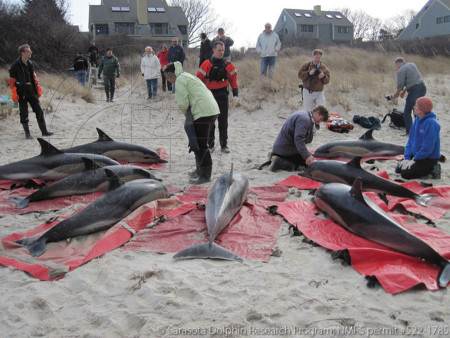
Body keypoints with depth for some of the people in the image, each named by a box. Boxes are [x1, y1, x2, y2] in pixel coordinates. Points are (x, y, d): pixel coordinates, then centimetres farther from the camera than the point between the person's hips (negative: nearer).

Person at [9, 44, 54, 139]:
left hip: (32, 91, 6)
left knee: (39, 111, 5)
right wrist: (14, 94, -14)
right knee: (24, 113, 2)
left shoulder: (30, 63, 8)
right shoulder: (15, 65, -10)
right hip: (22, 93, -5)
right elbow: (12, 80, -9)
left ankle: (44, 131, 12)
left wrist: (38, 88, 13)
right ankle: (27, 133, 13)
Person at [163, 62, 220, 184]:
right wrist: (189, 113, 15)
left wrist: (187, 114, 8)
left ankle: (205, 175, -1)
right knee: (200, 142, 20)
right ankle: (199, 170, 30)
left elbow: (182, 103, -11)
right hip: (213, 110, 10)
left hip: (203, 113, -10)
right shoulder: (188, 76, 26)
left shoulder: (180, 80, -5)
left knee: (200, 144, -4)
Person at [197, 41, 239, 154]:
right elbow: (199, 79, -1)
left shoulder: (228, 65, 2)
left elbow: (233, 80, 7)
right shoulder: (206, 64, -4)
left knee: (223, 122, 5)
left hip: (223, 96, 1)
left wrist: (235, 95, 0)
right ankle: (210, 145, 16)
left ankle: (224, 145, 14)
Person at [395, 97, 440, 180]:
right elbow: (410, 140, 7)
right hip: (415, 154, 9)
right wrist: (407, 157, -2)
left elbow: (427, 147, -26)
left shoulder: (431, 123, -24)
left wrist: (414, 160, -19)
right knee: (398, 169, 7)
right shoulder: (417, 119, 3)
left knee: (405, 174, -18)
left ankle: (432, 169, -2)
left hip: (429, 158, -9)